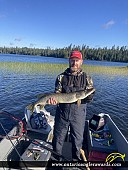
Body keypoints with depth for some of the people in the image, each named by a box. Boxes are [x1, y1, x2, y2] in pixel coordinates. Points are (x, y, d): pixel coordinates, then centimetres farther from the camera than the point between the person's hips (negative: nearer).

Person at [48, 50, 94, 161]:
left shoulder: (86, 78, -1)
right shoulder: (61, 77, 0)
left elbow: (89, 98, -5)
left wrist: (88, 96, -29)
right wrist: (53, 99, -27)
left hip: (78, 114, 0)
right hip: (62, 113, 1)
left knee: (77, 140, 16)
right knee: (58, 139, 18)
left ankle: (76, 159, 44)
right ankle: (55, 158, 45)